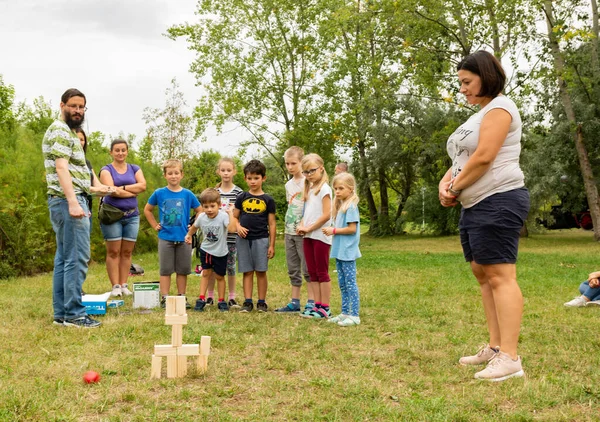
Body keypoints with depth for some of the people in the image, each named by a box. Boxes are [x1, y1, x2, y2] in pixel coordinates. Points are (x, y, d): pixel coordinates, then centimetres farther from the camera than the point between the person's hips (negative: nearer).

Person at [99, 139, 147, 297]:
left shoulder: (135, 169, 13)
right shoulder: (106, 170, 3)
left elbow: (143, 185, -4)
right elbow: (111, 190, -13)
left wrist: (122, 188, -11)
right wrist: (133, 192, -6)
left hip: (132, 216, 3)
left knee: (127, 252, 3)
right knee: (113, 252, -4)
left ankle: (124, 285, 7)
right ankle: (115, 286, -2)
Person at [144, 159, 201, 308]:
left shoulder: (187, 194, -1)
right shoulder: (159, 193, -1)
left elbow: (200, 211, 11)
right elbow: (147, 210, 12)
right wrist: (155, 225, 5)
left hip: (184, 238, 1)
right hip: (165, 238, -1)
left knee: (183, 270, 8)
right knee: (165, 270, 4)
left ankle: (182, 297, 17)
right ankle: (164, 298, 9)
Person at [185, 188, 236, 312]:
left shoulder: (223, 216, -25)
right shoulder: (201, 217, -10)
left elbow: (232, 229, -43)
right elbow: (194, 227, 14)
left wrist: (230, 213, -40)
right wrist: (189, 235, 7)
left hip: (221, 252, -2)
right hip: (206, 250, 3)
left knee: (220, 276, 10)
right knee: (206, 273, 2)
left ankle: (221, 301, 22)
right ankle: (201, 299, 6)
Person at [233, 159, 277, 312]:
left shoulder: (268, 200, 2)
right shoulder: (241, 198, 7)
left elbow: (272, 223, 3)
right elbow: (235, 216, 13)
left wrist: (272, 245, 1)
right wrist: (238, 226, -10)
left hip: (261, 239, -1)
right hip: (244, 239, 1)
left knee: (260, 271, 1)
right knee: (247, 271, 5)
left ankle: (262, 302, 10)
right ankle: (247, 302, 9)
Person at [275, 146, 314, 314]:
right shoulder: (288, 185, 13)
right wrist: (287, 227, 12)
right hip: (289, 232, 7)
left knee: (307, 268, -3)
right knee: (293, 270, 11)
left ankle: (311, 302, 3)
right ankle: (295, 302, 18)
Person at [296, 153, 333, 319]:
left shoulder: (324, 189, -9)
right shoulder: (309, 189, 14)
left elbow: (326, 215, -16)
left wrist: (309, 228, -13)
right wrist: (301, 225, -2)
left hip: (320, 236, -8)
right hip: (308, 237, 8)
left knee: (322, 273, -2)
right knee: (312, 273, 9)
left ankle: (325, 308, 3)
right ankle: (317, 305, 15)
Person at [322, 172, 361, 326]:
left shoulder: (351, 206, -13)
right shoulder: (341, 205, 14)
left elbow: (352, 229, -19)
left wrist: (334, 231, -13)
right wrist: (332, 231, -1)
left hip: (347, 252, -9)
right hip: (339, 250, 9)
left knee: (350, 283, -4)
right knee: (342, 284, 14)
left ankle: (354, 315, 1)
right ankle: (345, 313, 21)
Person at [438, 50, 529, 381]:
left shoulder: (499, 108, -9)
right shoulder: (480, 114, 23)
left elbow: (483, 157, -19)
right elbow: (461, 159, 21)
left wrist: (455, 188, -7)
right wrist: (445, 183, 1)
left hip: (497, 202, -11)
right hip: (476, 205, 11)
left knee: (499, 276, -13)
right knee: (482, 274, 11)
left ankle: (510, 358, -14)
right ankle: (495, 347, 16)